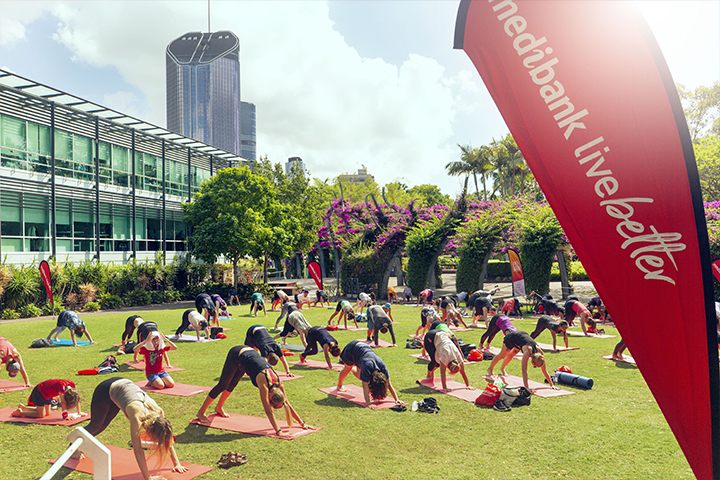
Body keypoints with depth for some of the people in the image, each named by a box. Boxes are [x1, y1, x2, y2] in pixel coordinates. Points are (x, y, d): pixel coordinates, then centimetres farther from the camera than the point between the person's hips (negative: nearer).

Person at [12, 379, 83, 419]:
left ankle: (23, 407, 31)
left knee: (47, 413, 15)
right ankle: (19, 412, 4)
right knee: (41, 415, -13)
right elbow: (63, 402, -39)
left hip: (47, 394, 8)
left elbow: (76, 399, -9)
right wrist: (66, 416, -40)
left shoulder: (72, 384, -18)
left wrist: (79, 413, -8)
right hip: (39, 392, -8)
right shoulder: (61, 386, -38)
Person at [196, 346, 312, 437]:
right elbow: (268, 411, -34)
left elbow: (287, 404, -8)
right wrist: (278, 431, -39)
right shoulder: (264, 384, -33)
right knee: (222, 385, 4)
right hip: (236, 355, -6)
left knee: (232, 384, 23)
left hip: (249, 352, 6)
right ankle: (201, 412, 22)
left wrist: (302, 423, -8)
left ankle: (219, 407, 45)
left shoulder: (278, 382, -17)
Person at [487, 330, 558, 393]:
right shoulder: (528, 352, -42)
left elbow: (544, 370, -20)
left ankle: (502, 369, 54)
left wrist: (552, 385, -20)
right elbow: (524, 371, -43)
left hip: (523, 335, 4)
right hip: (513, 336, -4)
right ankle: (490, 369, 42)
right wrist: (526, 388, -46)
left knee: (510, 356, 25)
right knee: (502, 355, 17)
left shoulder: (540, 351, -29)